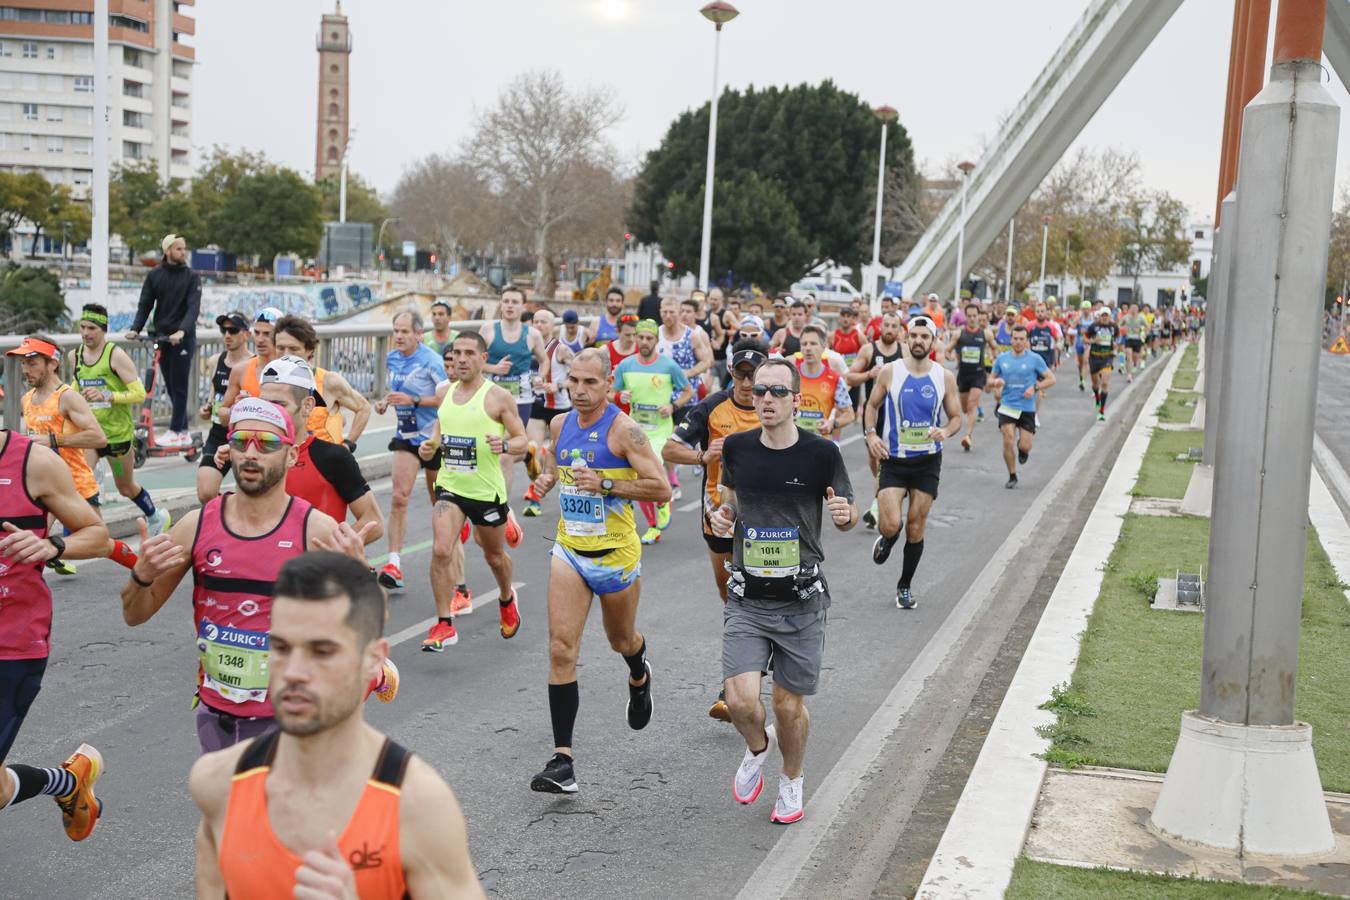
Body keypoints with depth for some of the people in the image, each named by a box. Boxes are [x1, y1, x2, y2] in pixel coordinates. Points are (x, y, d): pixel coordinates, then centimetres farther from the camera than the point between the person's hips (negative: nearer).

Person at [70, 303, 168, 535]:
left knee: (126, 488, 16)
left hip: (118, 432, -4)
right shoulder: (75, 356, 3)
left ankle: (156, 518, 44)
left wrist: (107, 396, -28)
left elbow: (140, 394, -17)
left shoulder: (116, 355, -14)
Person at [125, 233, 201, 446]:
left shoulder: (192, 277, -2)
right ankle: (183, 432, 15)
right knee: (170, 386, 7)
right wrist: (135, 329, -9)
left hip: (183, 338, -4)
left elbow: (194, 307, -13)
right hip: (162, 336, 4)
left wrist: (182, 331, -28)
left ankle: (175, 432, -1)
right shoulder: (155, 275, 6)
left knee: (179, 386, -5)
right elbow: (145, 305, 6)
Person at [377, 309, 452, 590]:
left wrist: (413, 400, -26)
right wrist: (385, 401, 3)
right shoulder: (392, 359, 6)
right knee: (399, 497, -11)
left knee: (439, 500, 11)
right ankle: (394, 563, -15)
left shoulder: (431, 361, -16)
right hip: (406, 436, 4)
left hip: (433, 437, -4)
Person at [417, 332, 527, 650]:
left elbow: (522, 439, -6)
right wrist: (430, 445, 0)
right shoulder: (443, 392, 4)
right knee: (441, 550, -17)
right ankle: (444, 625, -8)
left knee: (494, 556, 17)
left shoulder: (498, 397, -9)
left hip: (487, 490, -2)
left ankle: (506, 599, 49)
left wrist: (505, 445, -27)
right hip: (450, 486, 3)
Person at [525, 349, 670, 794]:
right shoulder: (560, 424, 4)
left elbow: (661, 489, -16)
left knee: (621, 640, 19)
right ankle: (562, 761, -10)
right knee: (561, 649, -9)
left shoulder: (624, 430, -14)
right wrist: (547, 479, 2)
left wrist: (605, 484, -25)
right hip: (569, 551, 4)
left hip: (616, 554, -4)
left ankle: (639, 677, 58)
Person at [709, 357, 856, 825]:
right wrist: (722, 515, -4)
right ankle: (758, 747, 24)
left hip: (802, 599, -1)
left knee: (789, 705, 8)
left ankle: (791, 780, 38)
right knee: (741, 701, -12)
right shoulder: (737, 448, 0)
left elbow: (847, 514, 5)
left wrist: (845, 515, -19)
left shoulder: (821, 453, -7)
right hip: (747, 598, 1)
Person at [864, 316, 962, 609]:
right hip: (893, 460, -1)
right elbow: (872, 405, 8)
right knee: (890, 525, -15)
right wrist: (871, 434, -9)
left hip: (927, 461, 1)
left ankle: (905, 587, 24)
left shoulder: (945, 377, -1)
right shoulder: (890, 372, -5)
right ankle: (886, 538, 24)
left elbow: (956, 417, 7)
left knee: (915, 529, 6)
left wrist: (946, 431, -15)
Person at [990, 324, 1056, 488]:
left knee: (1025, 446, -4)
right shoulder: (1002, 358, 4)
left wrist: (1035, 387, -15)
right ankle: (1012, 476, 4)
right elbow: (992, 379, 14)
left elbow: (1051, 379, 0)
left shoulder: (1035, 359, -2)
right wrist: (996, 382, -10)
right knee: (1008, 441, -14)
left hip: (1027, 409, -1)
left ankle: (1022, 448, 36)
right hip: (1007, 407, 1)